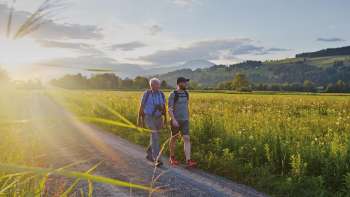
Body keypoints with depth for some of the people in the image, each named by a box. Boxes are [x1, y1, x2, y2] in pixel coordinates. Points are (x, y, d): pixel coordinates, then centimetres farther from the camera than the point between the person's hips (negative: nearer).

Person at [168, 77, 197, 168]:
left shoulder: (186, 93, 8)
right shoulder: (173, 94, -11)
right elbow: (169, 109, -15)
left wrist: (188, 119, 20)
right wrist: (173, 120, -27)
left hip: (184, 121, 5)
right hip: (175, 121, -4)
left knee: (187, 139, -8)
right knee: (174, 139, 9)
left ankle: (188, 161, -13)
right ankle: (172, 157, 29)